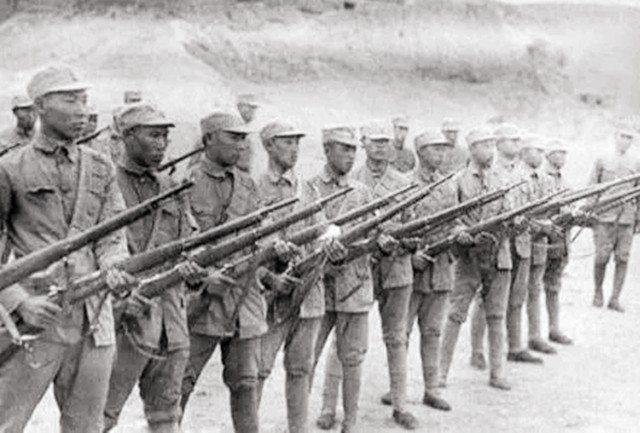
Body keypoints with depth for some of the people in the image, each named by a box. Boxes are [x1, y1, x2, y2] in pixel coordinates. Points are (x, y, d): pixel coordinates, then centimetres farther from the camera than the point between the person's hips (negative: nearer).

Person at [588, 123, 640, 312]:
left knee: (622, 260, -1)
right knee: (602, 258, -4)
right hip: (605, 216, -2)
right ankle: (598, 291, 19)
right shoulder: (602, 161, 6)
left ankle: (615, 299, 9)